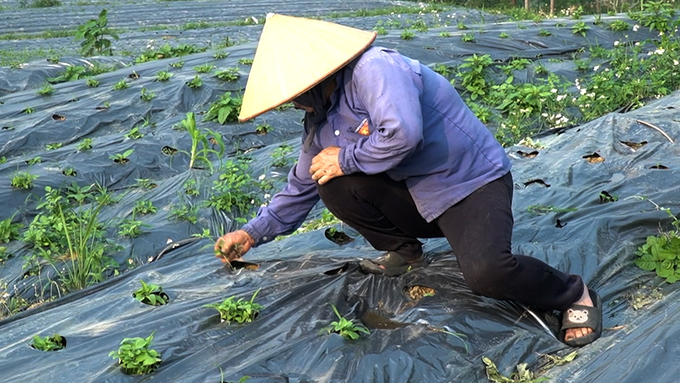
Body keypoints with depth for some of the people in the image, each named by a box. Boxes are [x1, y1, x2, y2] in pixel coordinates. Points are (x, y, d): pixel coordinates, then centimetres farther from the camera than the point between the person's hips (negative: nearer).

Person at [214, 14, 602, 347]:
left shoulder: (373, 69, -24)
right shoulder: (321, 122, 3)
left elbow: (402, 134, -38)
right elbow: (301, 188, 13)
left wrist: (346, 159, -22)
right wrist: (253, 233, 12)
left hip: (474, 181, -7)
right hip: (419, 198, 8)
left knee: (485, 272, -30)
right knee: (335, 187, -9)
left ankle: (575, 295, -1)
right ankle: (404, 251, 12)